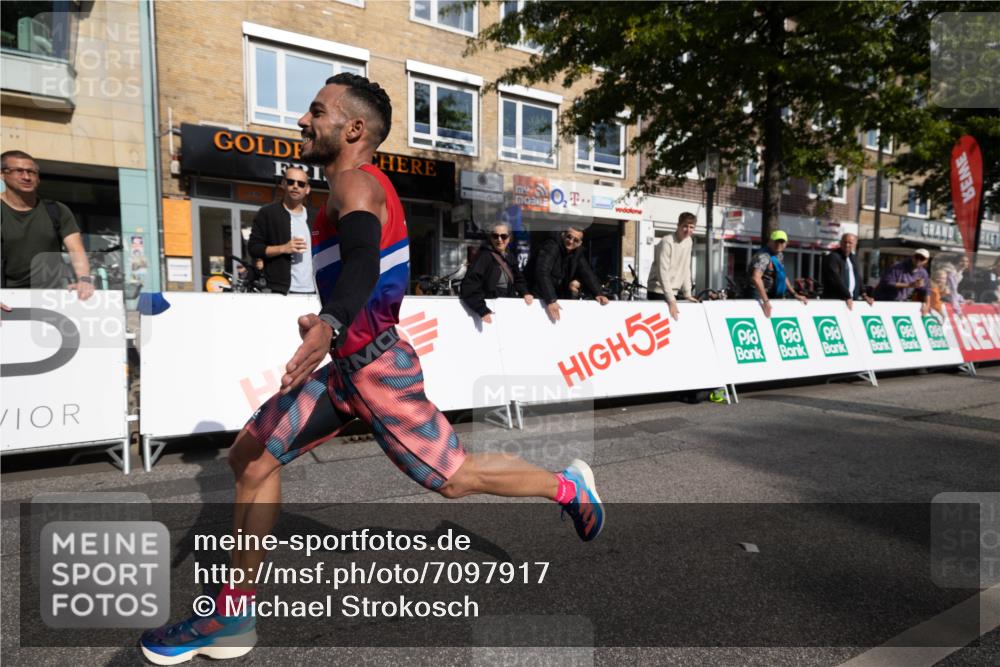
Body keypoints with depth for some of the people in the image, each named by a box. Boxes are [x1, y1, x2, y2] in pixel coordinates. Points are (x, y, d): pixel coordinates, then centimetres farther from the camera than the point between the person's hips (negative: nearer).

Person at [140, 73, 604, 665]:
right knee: (252, 458, 7)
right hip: (347, 365, 10)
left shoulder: (355, 183, -13)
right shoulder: (359, 187, 17)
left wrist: (331, 325, -51)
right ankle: (232, 616, 18)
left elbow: (363, 261, -33)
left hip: (376, 367, -10)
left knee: (456, 478, 1)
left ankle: (568, 487, 25)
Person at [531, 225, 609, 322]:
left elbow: (587, 273, -5)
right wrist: (550, 301, -41)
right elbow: (542, 272, -33)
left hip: (557, 295, 7)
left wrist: (598, 294, -21)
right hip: (540, 295, -7)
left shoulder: (577, 253, 0)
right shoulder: (551, 246, -21)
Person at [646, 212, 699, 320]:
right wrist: (671, 300, -27)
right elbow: (663, 272, -23)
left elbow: (686, 269, 12)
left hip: (673, 292, 7)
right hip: (659, 292, -7)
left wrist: (687, 293, 6)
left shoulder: (689, 241, 7)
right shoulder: (667, 242, -17)